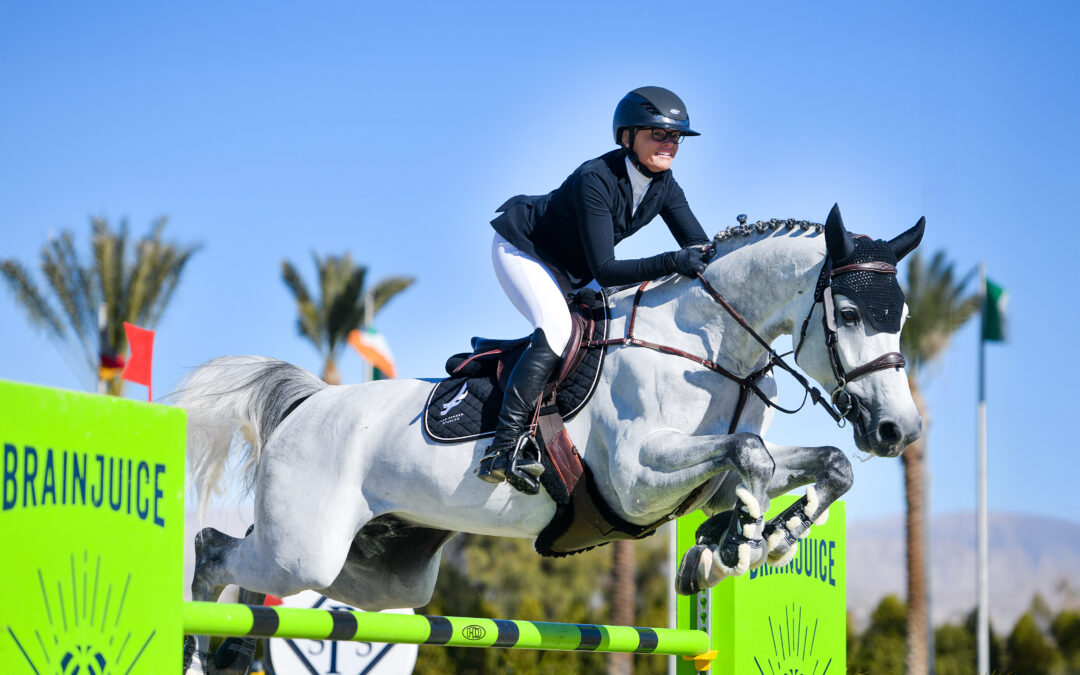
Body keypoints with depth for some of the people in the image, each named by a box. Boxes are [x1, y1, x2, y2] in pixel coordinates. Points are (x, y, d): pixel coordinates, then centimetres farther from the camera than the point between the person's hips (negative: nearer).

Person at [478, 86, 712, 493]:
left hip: (573, 272, 9)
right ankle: (505, 445, -35)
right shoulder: (596, 180, -34)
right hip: (521, 250, -9)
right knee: (557, 328, -30)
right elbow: (605, 271, -39)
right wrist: (672, 263, -49)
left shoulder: (663, 185, -12)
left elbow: (699, 244, -11)